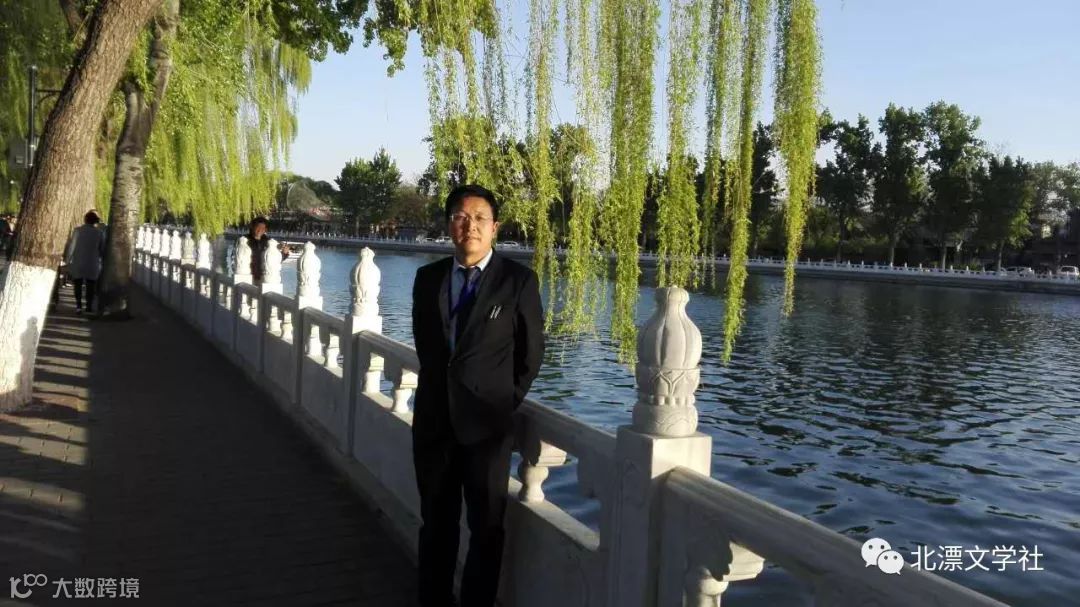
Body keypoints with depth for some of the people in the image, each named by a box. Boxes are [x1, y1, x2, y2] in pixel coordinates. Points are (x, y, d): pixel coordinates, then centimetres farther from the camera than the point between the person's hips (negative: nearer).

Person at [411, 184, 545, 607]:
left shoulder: (519, 280, -7)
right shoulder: (428, 278, 5)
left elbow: (531, 353, 0)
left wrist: (506, 401, 3)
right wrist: (441, 389, 10)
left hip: (486, 421, -4)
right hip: (433, 418, 4)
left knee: (486, 525, 8)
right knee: (436, 521, 16)